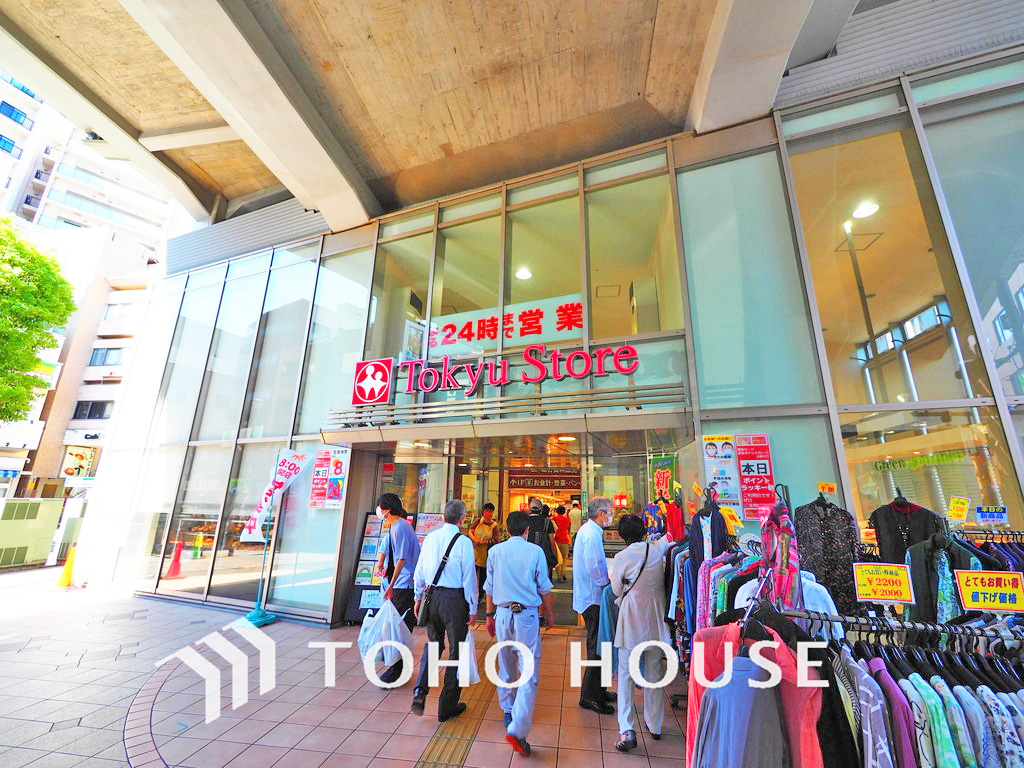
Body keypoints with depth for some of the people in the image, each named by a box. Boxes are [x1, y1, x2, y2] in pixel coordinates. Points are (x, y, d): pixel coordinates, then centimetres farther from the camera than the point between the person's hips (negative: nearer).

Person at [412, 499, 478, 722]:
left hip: (431, 596, 5)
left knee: (433, 645, 25)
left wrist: (419, 597, 20)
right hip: (455, 599, -5)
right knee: (456, 651, 12)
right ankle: (447, 707, 24)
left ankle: (420, 692, 14)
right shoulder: (463, 542, -14)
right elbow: (469, 577, -12)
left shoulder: (430, 537, 0)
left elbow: (419, 571, 8)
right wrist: (473, 608, -3)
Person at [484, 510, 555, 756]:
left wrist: (490, 615, 16)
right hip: (527, 615, -3)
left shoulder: (495, 551, 0)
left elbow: (489, 587, 6)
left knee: (506, 667, 22)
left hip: (503, 614, 4)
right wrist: (550, 614, 13)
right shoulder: (535, 551, -7)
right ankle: (517, 729, -4)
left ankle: (508, 711, 40)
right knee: (529, 672, 3)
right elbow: (544, 588, -1)